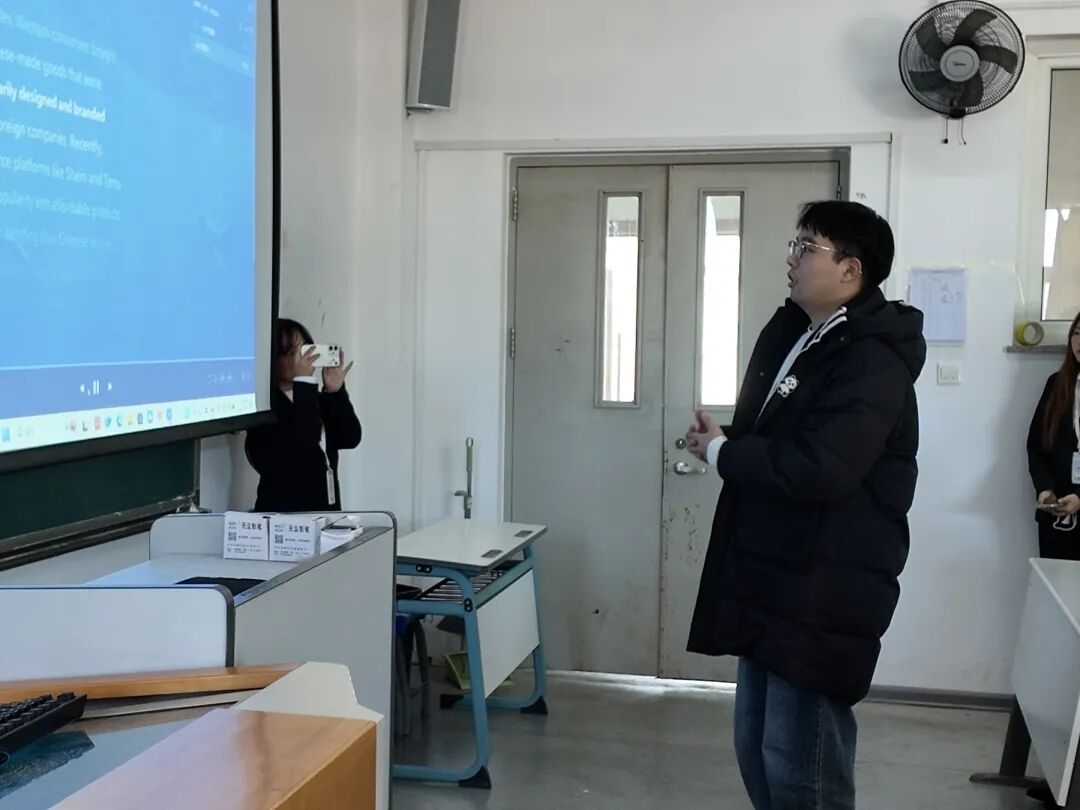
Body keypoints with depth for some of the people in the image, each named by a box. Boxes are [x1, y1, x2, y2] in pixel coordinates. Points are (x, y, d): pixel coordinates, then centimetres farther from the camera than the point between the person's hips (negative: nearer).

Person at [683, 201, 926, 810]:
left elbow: (818, 468, -30)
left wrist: (722, 452, -16)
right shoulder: (791, 336, 13)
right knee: (757, 747, 18)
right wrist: (722, 439, -2)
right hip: (769, 581, 10)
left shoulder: (872, 361, -18)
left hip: (825, 594, -10)